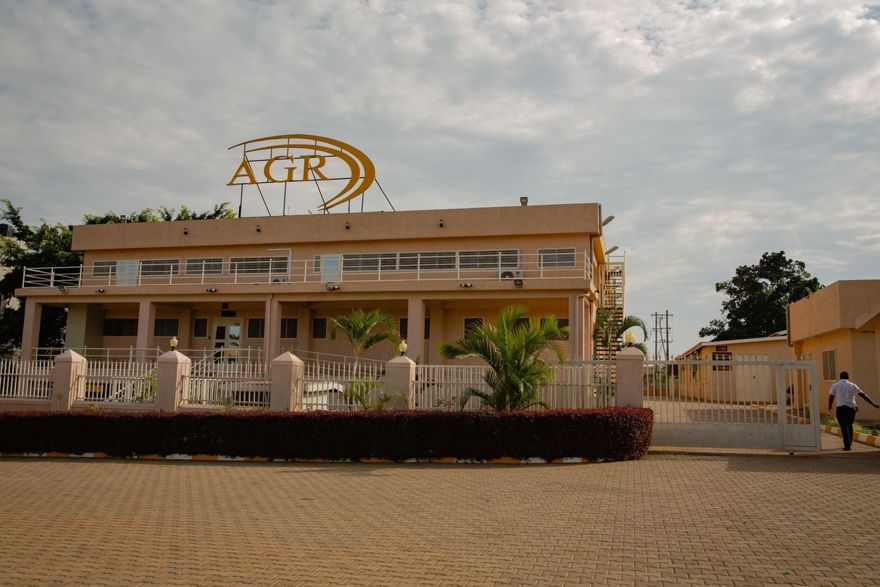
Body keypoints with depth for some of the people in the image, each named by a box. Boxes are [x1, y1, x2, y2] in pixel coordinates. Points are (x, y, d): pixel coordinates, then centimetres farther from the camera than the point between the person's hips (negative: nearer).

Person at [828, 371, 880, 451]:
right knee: (849, 426, 20)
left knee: (844, 427, -2)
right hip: (852, 408, 3)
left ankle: (847, 445, -11)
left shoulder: (835, 386, 3)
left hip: (841, 408, -3)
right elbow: (863, 395, 2)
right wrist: (873, 404, 3)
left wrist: (829, 406, 21)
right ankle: (849, 443, 28)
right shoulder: (852, 385, 7)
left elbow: (831, 397, 4)